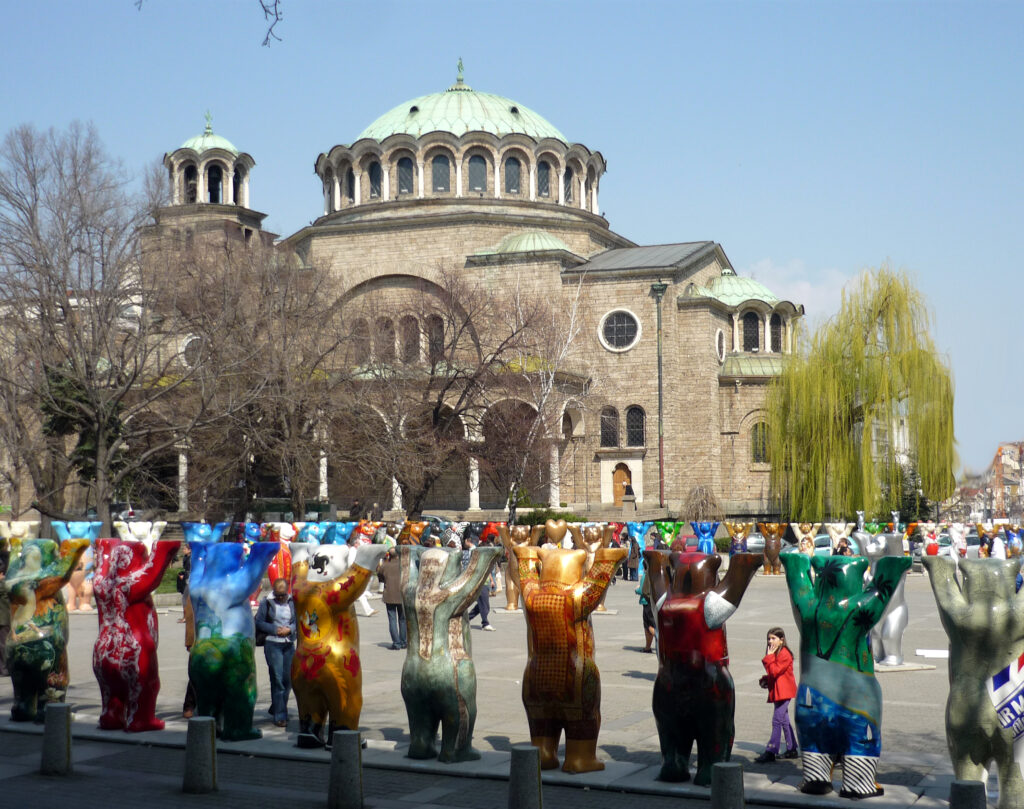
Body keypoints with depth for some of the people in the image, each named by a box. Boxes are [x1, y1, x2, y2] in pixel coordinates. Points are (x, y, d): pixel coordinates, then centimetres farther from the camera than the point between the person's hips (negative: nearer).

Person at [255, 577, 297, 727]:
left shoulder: (292, 602, 7)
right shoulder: (267, 603, -1)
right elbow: (258, 622, -2)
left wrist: (289, 629, -9)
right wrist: (275, 629, -12)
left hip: (289, 644, 4)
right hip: (272, 644, -4)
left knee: (288, 678, 8)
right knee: (277, 679, -8)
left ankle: (276, 708, 28)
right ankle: (280, 715, -5)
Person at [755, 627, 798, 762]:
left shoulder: (784, 654, -14)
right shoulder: (775, 654, 17)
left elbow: (774, 671, -22)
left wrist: (769, 657, -17)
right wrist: (765, 680, 9)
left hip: (783, 692, -10)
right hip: (777, 691, 10)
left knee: (777, 720, -12)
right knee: (784, 720, 13)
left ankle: (771, 752, -14)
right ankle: (791, 749, 20)